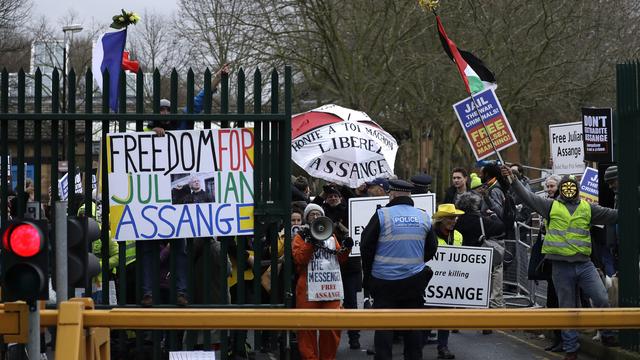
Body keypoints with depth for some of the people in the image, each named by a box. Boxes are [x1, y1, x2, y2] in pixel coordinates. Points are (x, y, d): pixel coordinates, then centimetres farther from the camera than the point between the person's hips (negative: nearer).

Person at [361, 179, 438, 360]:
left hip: (384, 279, -3)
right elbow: (431, 249, 11)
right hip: (414, 281, 3)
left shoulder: (382, 215, -9)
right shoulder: (424, 217, 3)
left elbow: (366, 245, -4)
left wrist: (368, 273, 10)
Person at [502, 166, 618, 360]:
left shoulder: (587, 208, 10)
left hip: (584, 264, 1)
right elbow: (528, 197, 0)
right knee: (567, 308, 7)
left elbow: (611, 215, 12)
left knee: (602, 300, -7)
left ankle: (607, 334, 16)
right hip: (561, 267, -1)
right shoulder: (551, 206, 5)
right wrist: (513, 180, -10)